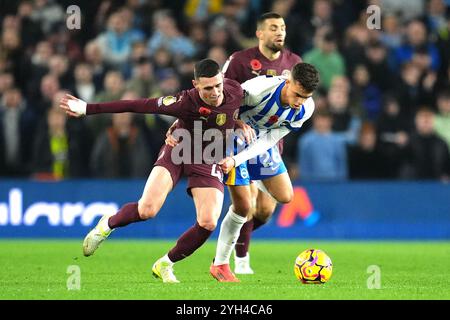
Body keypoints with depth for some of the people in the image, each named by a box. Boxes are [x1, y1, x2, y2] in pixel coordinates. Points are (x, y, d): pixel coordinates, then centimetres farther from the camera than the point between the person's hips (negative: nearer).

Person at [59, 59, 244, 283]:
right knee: (147, 209, -23)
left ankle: (165, 265, 7)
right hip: (177, 150, -3)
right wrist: (87, 108, -22)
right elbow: (138, 105, -24)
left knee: (208, 222, -17)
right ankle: (107, 225, 12)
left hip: (208, 162, 3)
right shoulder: (185, 102, -28)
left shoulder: (236, 93, -18)